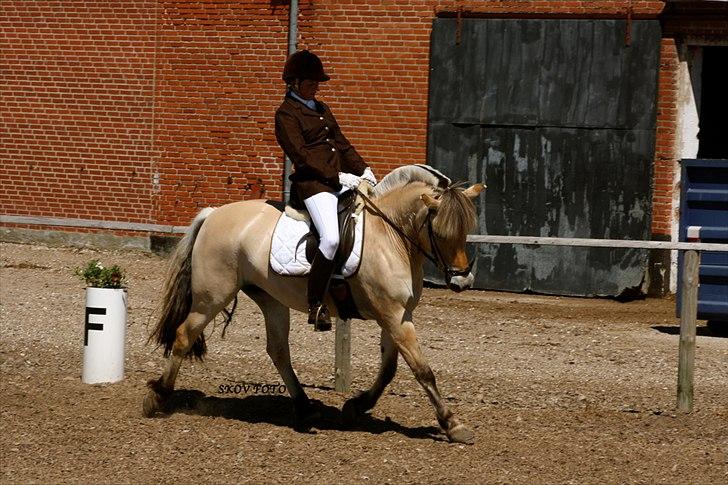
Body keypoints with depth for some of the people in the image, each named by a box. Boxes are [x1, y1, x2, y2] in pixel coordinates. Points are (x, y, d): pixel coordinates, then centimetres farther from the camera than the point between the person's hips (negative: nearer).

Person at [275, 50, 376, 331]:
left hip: (342, 178, 9)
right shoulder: (286, 114, -4)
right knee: (330, 238, -27)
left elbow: (341, 143, 22)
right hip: (314, 183, -9)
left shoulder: (320, 109, 21)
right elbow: (301, 155, -13)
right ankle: (316, 305, -20)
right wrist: (337, 177, -18)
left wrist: (363, 170, 8)